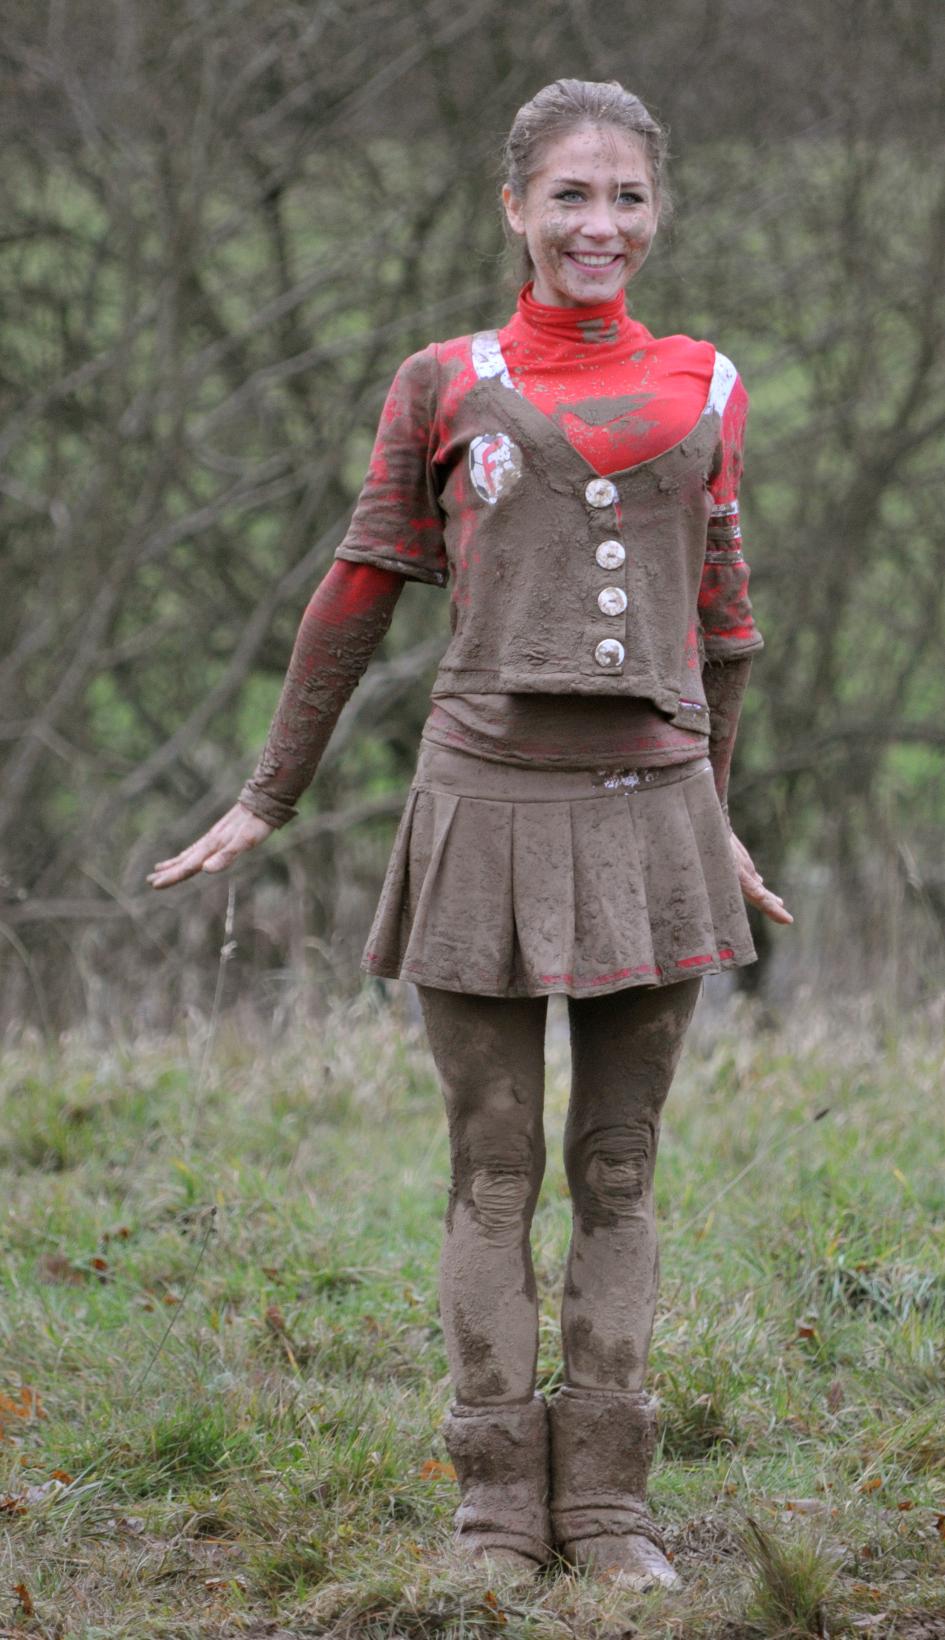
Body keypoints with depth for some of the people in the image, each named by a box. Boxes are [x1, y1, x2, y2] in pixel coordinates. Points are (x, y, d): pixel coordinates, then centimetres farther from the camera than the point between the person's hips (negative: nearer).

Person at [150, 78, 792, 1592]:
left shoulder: (704, 388, 9)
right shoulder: (447, 387, 3)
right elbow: (361, 594, 9)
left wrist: (720, 820, 22)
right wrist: (269, 800, 11)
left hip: (648, 814, 2)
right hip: (490, 807, -2)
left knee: (619, 1174, 5)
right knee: (493, 1172, 3)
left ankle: (606, 1501, 11)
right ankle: (501, 1507, 9)